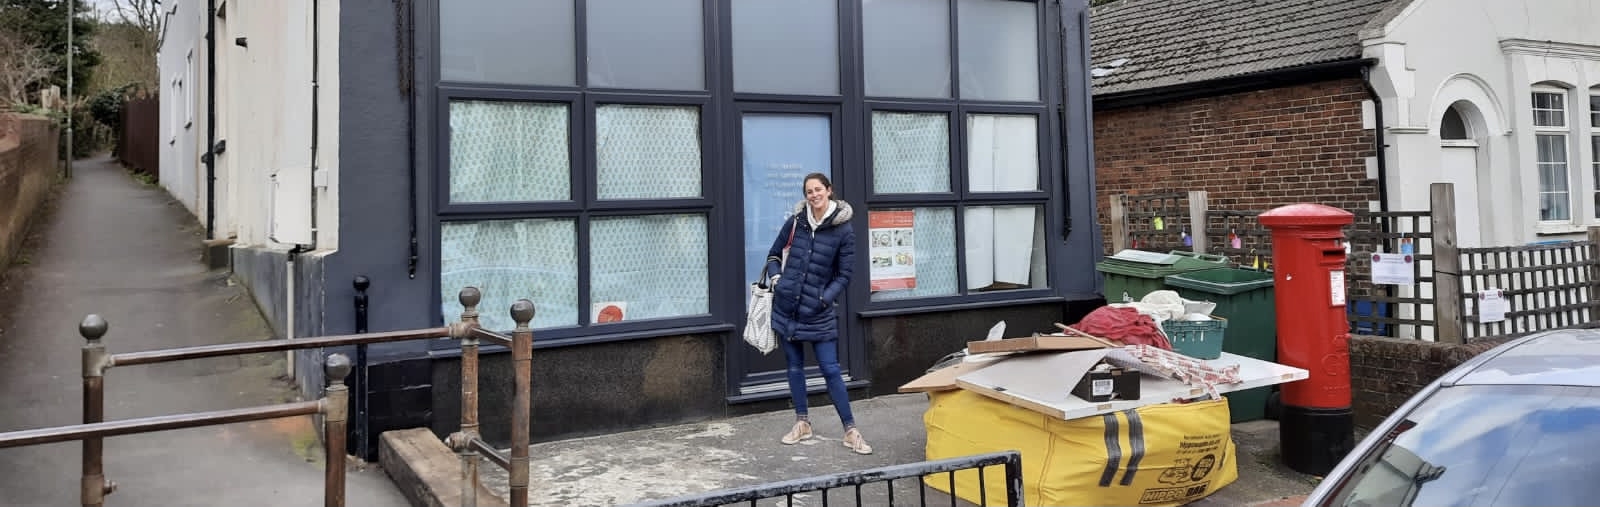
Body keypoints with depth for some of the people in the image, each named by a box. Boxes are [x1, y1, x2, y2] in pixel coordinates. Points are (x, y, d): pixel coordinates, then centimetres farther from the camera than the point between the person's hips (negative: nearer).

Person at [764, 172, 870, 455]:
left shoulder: (843, 231, -6)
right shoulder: (794, 223, 2)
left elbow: (844, 276, -2)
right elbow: (774, 255, 16)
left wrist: (825, 298, -14)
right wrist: (776, 277, -2)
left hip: (819, 312, -3)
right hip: (786, 307, 4)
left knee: (831, 370, -4)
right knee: (795, 366, 12)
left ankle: (850, 431, 5)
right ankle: (802, 424, 25)